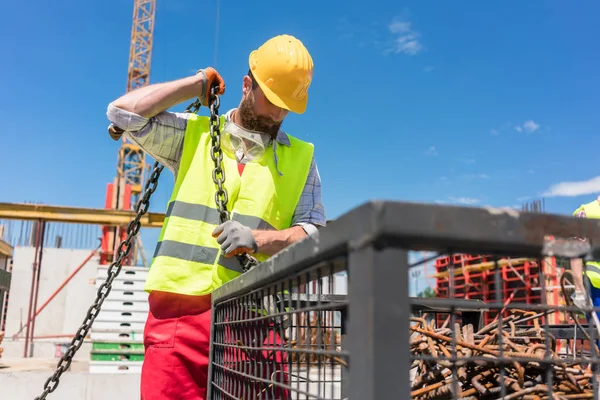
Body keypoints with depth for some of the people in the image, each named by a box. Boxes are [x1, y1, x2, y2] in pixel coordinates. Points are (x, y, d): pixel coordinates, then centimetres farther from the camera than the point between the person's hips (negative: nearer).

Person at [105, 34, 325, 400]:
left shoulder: (301, 156, 13)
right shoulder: (194, 134, 13)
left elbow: (314, 232, 6)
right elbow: (123, 113, 2)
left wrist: (258, 239, -12)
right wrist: (198, 84, 8)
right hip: (179, 311, 0)